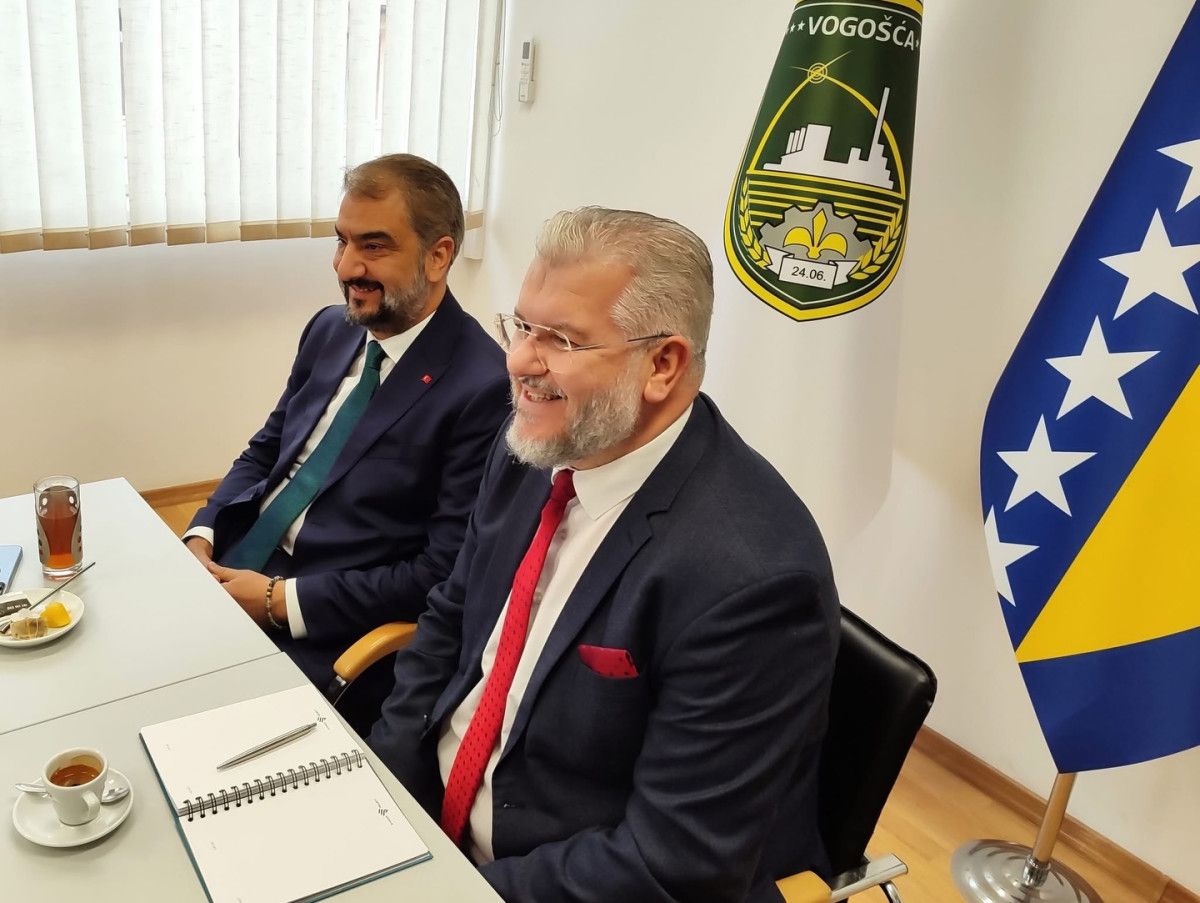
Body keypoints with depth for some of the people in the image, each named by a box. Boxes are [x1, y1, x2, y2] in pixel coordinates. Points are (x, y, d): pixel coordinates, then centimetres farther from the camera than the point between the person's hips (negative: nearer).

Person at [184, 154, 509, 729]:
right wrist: (201, 537, -2)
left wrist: (281, 600, -18)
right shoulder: (329, 331, 7)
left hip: (323, 633, -7)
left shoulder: (483, 385, -18)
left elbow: (445, 572, -19)